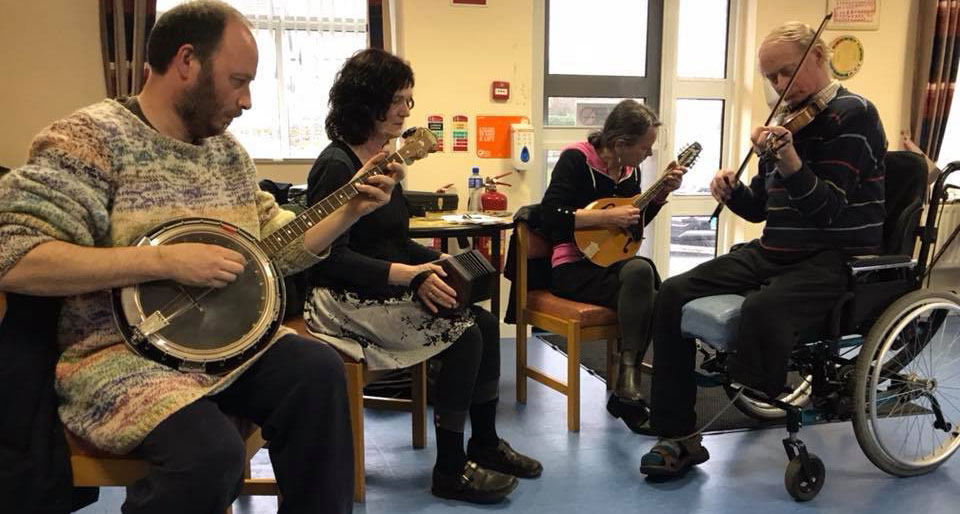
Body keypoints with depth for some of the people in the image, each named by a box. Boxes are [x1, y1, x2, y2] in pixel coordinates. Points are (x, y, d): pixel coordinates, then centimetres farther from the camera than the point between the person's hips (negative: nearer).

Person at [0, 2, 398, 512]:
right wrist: (165, 260, -26)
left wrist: (349, 211, 2)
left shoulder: (228, 150, 10)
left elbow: (278, 250, 16)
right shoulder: (90, 138, -13)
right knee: (211, 454, -30)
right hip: (121, 353, -6)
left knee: (318, 370, -18)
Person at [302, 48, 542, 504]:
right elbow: (331, 259, -21)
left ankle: (485, 444, 12)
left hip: (387, 292, 9)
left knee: (486, 323, -5)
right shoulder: (337, 166, -15)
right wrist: (408, 275, -25)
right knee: (464, 333, -18)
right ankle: (450, 470, -5)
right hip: (345, 300, -8)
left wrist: (437, 260, 0)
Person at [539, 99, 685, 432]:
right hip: (573, 269, -6)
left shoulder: (630, 169, 11)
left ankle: (626, 391, -23)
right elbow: (549, 216, -20)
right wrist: (607, 217, -21)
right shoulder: (576, 159, -10)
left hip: (612, 262, 7)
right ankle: (629, 375, -33)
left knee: (653, 300, -27)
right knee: (640, 271, -35)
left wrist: (662, 193, 7)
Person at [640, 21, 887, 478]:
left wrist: (788, 161, -35)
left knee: (761, 310, -38)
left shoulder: (853, 114, -9)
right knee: (674, 294, -7)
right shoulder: (787, 119, 12)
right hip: (774, 252, 8)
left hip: (837, 259, -7)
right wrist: (732, 192, -5)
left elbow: (829, 211, -20)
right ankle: (679, 435, -4)